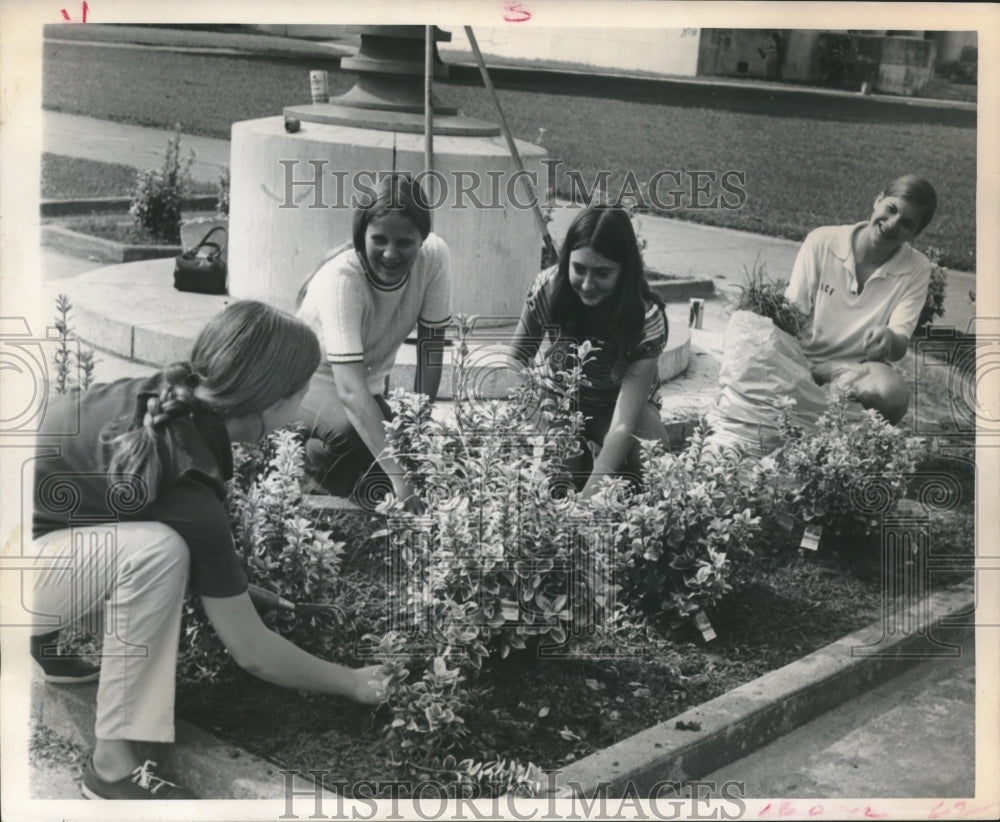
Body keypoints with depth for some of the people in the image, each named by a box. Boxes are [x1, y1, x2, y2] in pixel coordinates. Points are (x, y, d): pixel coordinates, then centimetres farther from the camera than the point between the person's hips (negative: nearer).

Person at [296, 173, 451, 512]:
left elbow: (430, 345, -11)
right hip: (311, 376, -6)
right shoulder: (341, 278, -34)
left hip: (371, 381, 6)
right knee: (350, 429, -37)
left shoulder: (434, 256, -21)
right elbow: (350, 389, -43)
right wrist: (398, 474, -50)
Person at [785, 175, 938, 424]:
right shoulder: (822, 242, -7)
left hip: (860, 367, 1)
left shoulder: (916, 270, -4)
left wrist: (888, 339, -37)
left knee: (893, 394, -34)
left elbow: (899, 348, -11)